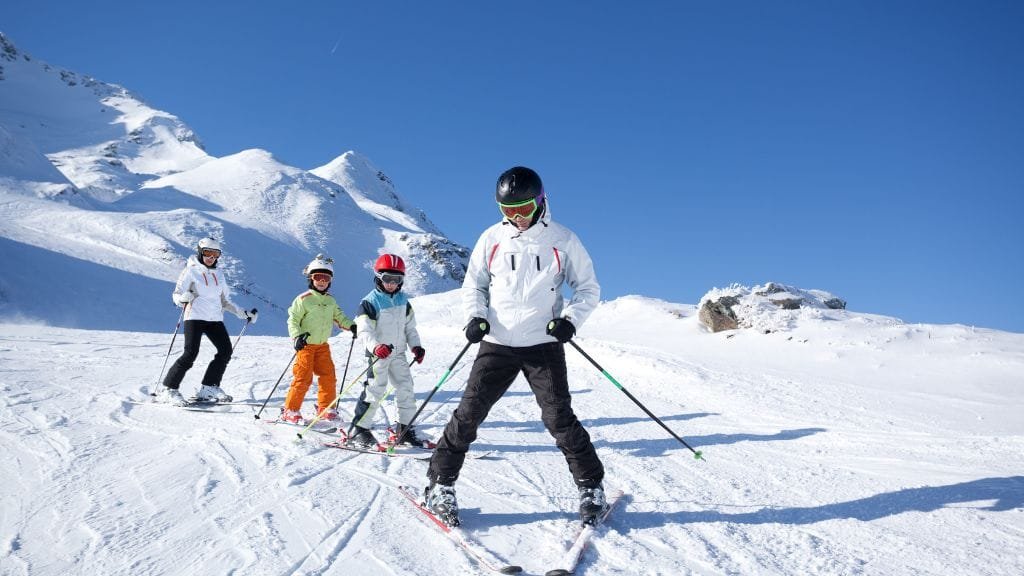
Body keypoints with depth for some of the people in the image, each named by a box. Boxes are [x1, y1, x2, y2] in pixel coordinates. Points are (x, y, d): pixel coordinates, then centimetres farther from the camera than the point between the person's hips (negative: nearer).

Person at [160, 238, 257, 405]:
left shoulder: (219, 274, 17)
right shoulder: (191, 271, 1)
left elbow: (225, 301, 22)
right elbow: (176, 295, -3)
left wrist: (243, 313, 15)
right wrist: (183, 297, -26)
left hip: (215, 318, 6)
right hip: (195, 316, -5)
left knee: (226, 351, -6)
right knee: (191, 353, -15)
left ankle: (209, 388, 3)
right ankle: (169, 389, -5)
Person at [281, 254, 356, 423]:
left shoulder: (331, 301, 9)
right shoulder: (303, 299, -9)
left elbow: (339, 317, 16)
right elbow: (293, 319, -10)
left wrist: (351, 326, -1)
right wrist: (297, 336, -24)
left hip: (323, 345, 6)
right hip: (305, 345, -6)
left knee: (329, 376, 5)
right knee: (303, 378, -6)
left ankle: (326, 409, 18)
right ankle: (290, 410, 6)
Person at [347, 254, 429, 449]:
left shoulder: (403, 301, 8)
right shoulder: (370, 302, -11)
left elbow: (410, 327, 15)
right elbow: (364, 330, -21)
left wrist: (416, 346, 2)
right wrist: (375, 347, -38)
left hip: (398, 353, 6)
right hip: (378, 354, -6)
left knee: (406, 388, 7)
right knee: (375, 391, -10)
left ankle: (405, 428, 19)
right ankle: (359, 431, 0)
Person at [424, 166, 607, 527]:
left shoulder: (563, 241, 0)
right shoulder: (492, 239, 3)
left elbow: (588, 288, 7)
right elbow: (473, 284, 13)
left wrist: (570, 319, -10)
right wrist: (476, 316, -5)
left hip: (544, 345, -1)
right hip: (497, 344, 2)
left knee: (559, 419, -2)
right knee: (469, 413, -1)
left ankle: (591, 488, 16)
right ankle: (440, 486, 14)